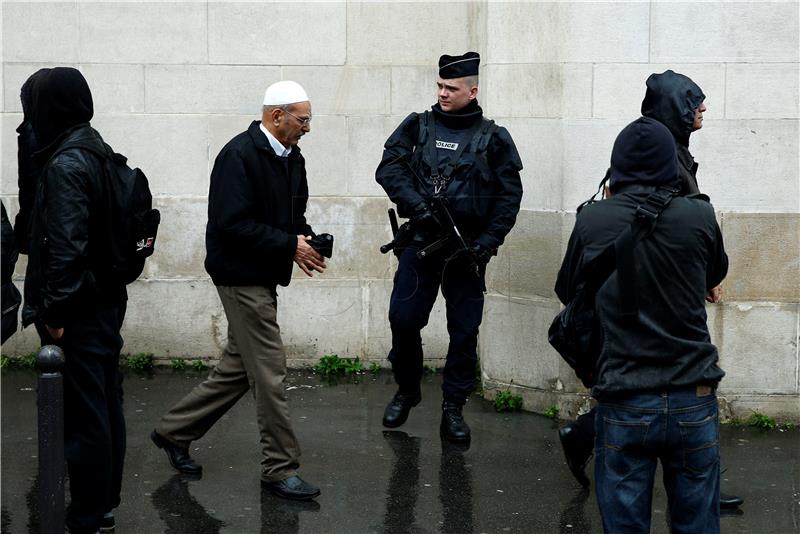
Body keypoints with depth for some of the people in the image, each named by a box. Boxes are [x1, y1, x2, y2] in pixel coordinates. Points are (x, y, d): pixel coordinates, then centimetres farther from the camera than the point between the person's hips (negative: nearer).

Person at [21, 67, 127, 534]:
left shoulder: (65, 165, -18)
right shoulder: (98, 153, 10)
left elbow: (65, 245, -21)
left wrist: (54, 312, -16)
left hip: (79, 313, -10)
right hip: (106, 301, 10)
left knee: (83, 414, -4)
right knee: (106, 407, 15)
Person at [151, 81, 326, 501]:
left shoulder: (291, 158, 10)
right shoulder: (240, 155, -18)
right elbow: (232, 223, -24)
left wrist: (305, 241, 0)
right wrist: (290, 245, -20)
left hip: (262, 276, 9)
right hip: (241, 274, -9)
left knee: (239, 367, 16)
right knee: (269, 372, -5)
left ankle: (174, 431, 30)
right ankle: (280, 469, 4)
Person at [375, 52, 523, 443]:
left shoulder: (492, 138, 0)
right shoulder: (418, 127, 5)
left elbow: (509, 195, -1)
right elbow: (389, 167, -4)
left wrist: (487, 243, -10)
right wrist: (418, 204, -19)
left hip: (467, 249, -1)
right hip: (421, 243, 1)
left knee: (464, 330, 3)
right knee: (403, 319, 0)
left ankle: (453, 407, 14)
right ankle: (407, 392, 23)